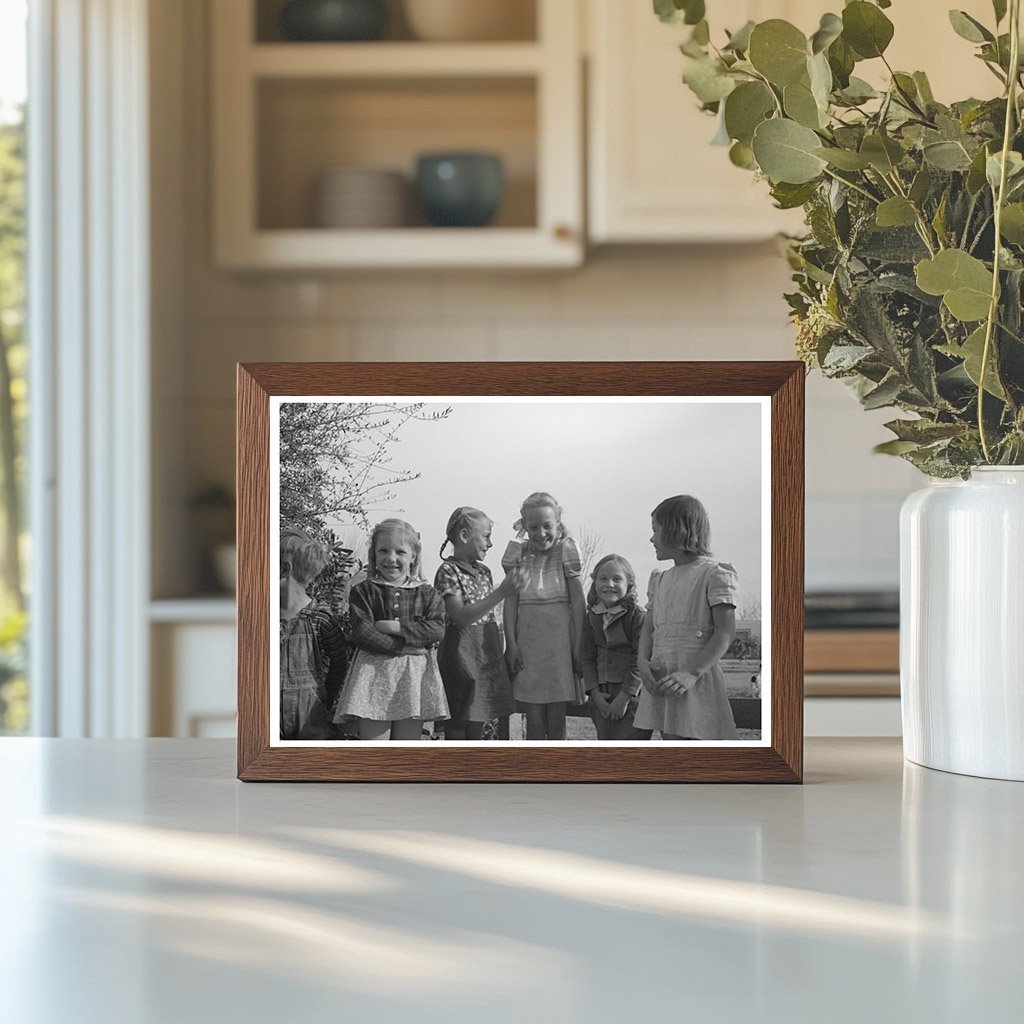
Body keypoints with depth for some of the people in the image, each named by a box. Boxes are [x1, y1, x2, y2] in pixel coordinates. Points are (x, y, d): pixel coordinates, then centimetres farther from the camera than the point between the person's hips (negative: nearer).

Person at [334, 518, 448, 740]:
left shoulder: (426, 594, 11)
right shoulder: (363, 592, 3)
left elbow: (437, 629, -5)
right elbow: (363, 635, -9)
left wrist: (397, 628, -14)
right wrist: (406, 646, -14)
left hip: (415, 675, 2)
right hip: (374, 674, -2)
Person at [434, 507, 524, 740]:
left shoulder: (483, 572, 13)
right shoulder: (448, 571, -11)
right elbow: (461, 617, -22)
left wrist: (502, 653, 15)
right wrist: (501, 592, -26)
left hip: (486, 655, 8)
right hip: (461, 655, -8)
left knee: (476, 730, 10)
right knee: (457, 730, -6)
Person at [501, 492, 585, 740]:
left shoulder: (564, 551, -3)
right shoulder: (519, 554, 3)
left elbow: (577, 600, -3)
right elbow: (511, 601, 3)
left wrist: (578, 645, -8)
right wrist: (511, 643, -4)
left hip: (559, 638, -1)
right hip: (527, 640, 1)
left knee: (556, 724, 3)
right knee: (534, 722, 2)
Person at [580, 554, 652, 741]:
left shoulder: (637, 615, -9)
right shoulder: (592, 617, 8)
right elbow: (586, 656, 8)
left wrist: (624, 697, -16)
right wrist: (595, 693, -5)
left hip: (631, 695, -6)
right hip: (602, 696, 6)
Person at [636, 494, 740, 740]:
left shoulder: (714, 574, -5)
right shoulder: (661, 580, 19)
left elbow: (726, 632, -13)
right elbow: (648, 628, 15)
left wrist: (692, 673, -23)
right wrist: (644, 662, -7)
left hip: (698, 681, -7)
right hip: (663, 683, 7)